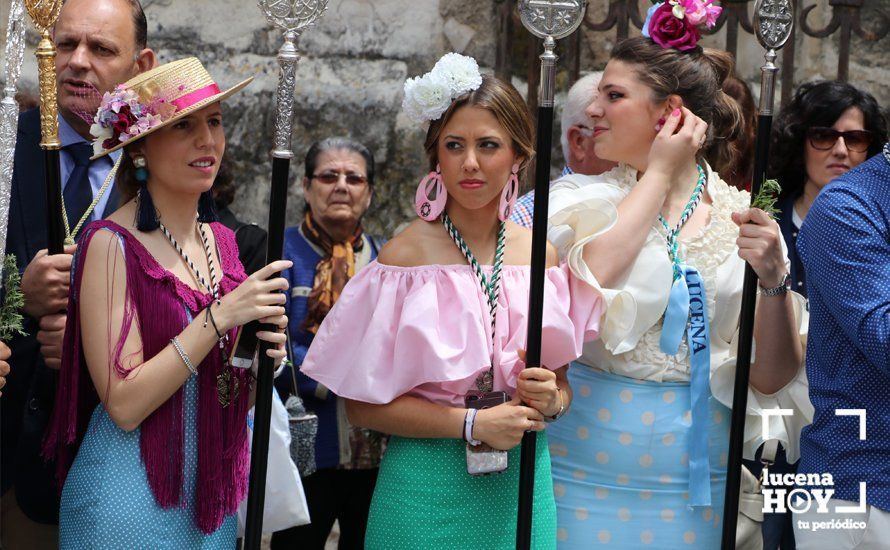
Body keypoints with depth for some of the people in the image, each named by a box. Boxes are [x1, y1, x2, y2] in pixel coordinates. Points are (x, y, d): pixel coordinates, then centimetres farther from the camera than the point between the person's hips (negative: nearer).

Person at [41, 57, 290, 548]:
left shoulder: (222, 241, 5)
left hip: (213, 499, 6)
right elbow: (124, 405, -20)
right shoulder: (111, 244, -14)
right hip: (131, 502, -6)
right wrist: (221, 315, -22)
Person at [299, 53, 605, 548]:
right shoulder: (407, 256, -10)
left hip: (524, 484, 4)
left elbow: (563, 382, 12)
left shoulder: (544, 253, 1)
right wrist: (472, 424, -16)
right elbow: (365, 403, -11)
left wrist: (552, 400, -9)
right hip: (428, 485, -4)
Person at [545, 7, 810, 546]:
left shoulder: (742, 216, -1)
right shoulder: (585, 199, 0)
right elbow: (584, 286, -23)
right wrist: (659, 173, -13)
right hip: (587, 473, 0)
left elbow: (773, 380, -3)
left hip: (700, 473, 1)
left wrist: (773, 280, -21)